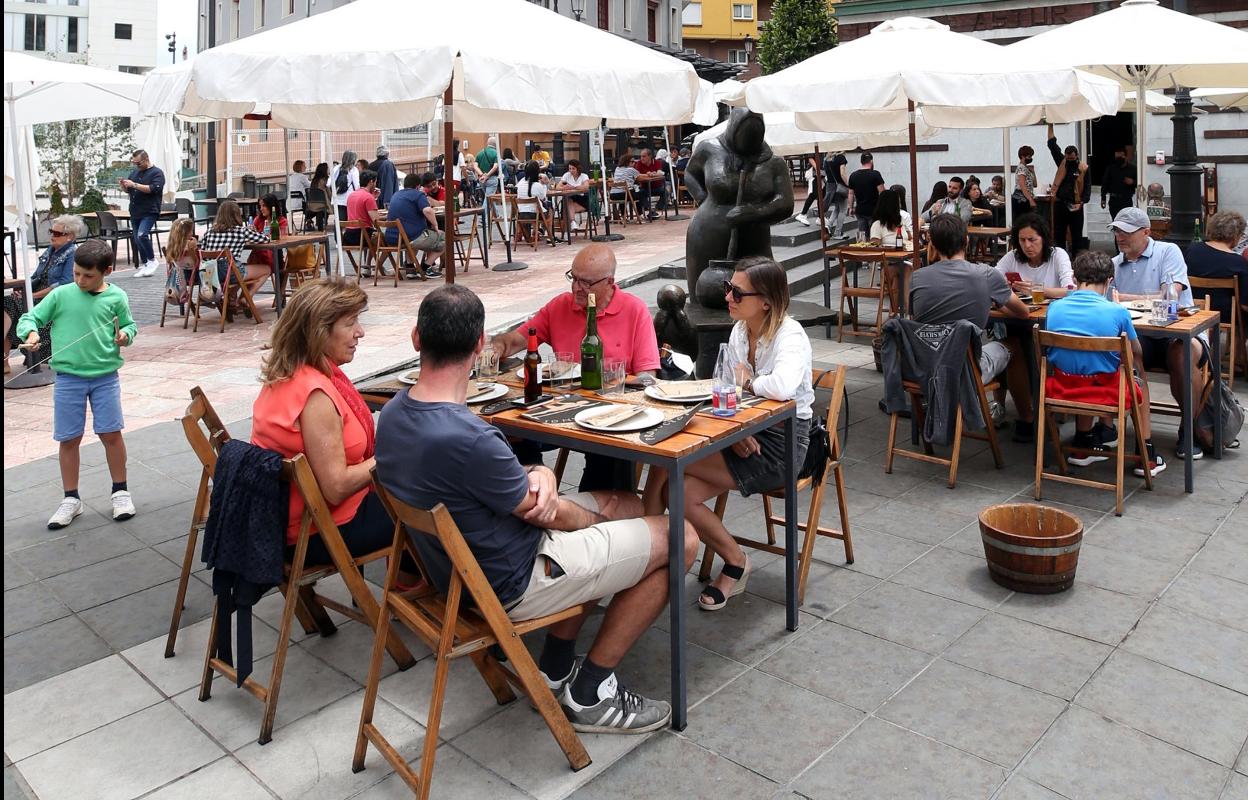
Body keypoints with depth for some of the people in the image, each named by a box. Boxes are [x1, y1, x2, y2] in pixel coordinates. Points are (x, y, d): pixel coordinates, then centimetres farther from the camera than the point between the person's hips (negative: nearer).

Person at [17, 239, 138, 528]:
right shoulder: (60, 295, -2)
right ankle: (71, 499, 21)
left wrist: (125, 335, -12)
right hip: (68, 378, 1)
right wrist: (31, 332, -18)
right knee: (69, 439, 7)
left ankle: (120, 492, 22)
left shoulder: (116, 297, -1)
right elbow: (29, 318, 3)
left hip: (106, 377, 0)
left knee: (111, 434, 4)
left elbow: (129, 325, 10)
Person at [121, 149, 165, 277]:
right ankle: (143, 265, 18)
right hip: (135, 212, 7)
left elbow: (153, 189, -18)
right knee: (137, 239, 8)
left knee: (142, 235, -22)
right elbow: (127, 190, 22)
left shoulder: (157, 173, -4)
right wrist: (124, 185, -1)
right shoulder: (134, 172, 16)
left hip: (149, 212, -7)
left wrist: (134, 185, -21)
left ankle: (152, 260, -5)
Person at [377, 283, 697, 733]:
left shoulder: (394, 413, -5)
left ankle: (555, 669, 27)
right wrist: (598, 515, 3)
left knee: (628, 505, 23)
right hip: (510, 585, -9)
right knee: (680, 540, -1)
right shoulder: (467, 439, -35)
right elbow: (548, 513, -18)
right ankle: (590, 695, 11)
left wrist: (539, 473, -15)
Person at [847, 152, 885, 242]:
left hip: (859, 210, 4)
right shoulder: (875, 174, -10)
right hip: (873, 210, -4)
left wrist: (851, 208, 18)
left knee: (861, 233, 10)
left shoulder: (853, 176, 5)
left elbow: (851, 193, 10)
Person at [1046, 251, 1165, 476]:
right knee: (1140, 382, 29)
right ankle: (1147, 456, 33)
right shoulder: (1117, 312, -10)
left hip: (1062, 387, 3)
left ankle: (1083, 446, 40)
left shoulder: (1054, 308, -3)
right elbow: (1137, 355, 5)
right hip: (1104, 389, -2)